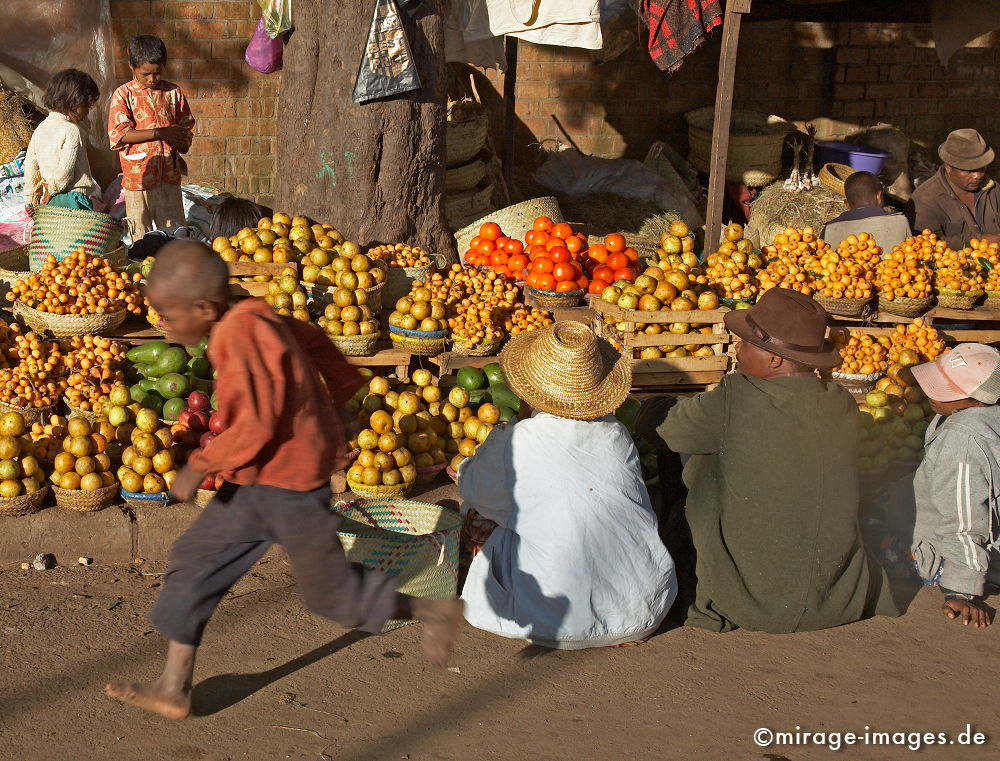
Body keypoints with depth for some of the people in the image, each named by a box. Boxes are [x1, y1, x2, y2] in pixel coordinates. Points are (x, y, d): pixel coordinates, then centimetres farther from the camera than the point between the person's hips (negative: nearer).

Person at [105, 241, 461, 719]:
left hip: (290, 481, -10)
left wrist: (202, 465, -17)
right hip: (255, 482, 10)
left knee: (329, 592, 6)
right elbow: (315, 344, 16)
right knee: (195, 560, 8)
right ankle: (173, 689, 15)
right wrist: (340, 398, 28)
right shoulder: (252, 321, 3)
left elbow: (257, 424, -27)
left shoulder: (240, 334, -25)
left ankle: (433, 611, 25)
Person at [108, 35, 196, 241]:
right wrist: (160, 133, -18)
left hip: (169, 175, 3)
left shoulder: (173, 92, 7)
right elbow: (118, 134, -12)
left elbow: (187, 125, 17)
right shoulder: (123, 95, -3)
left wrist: (183, 142, -7)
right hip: (137, 176, -2)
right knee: (141, 237, 6)